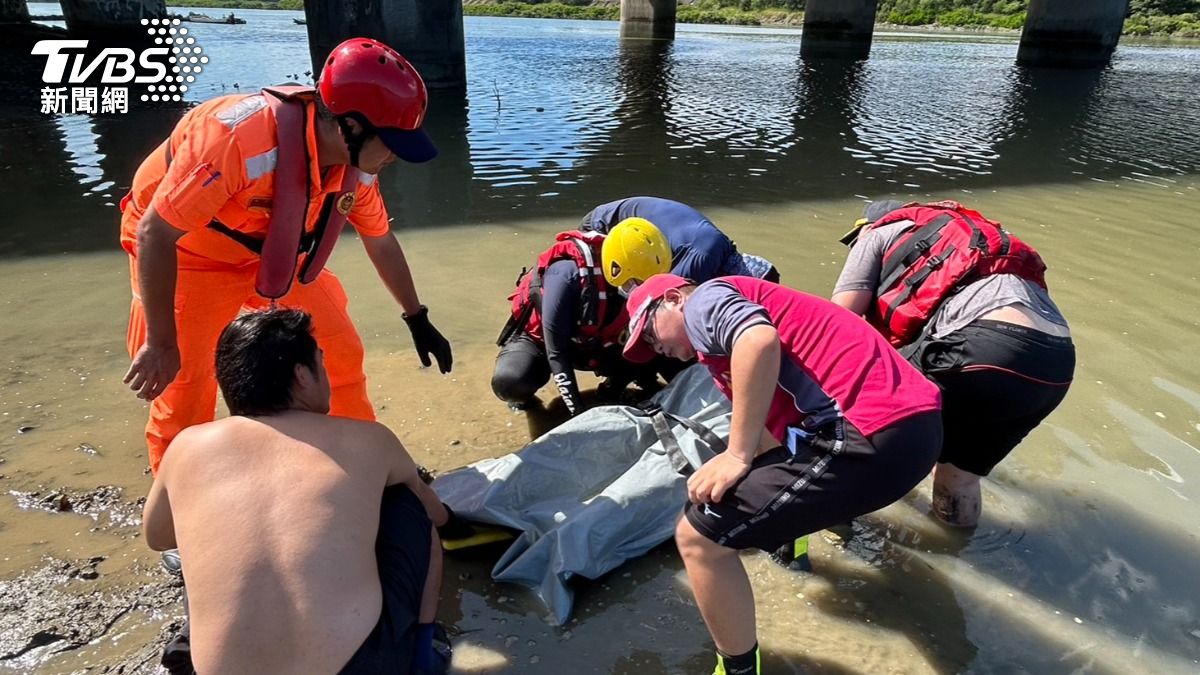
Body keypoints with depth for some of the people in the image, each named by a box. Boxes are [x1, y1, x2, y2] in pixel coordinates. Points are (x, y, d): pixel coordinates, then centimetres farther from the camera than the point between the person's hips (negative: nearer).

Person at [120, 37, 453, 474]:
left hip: (272, 253, 6)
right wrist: (162, 344, -25)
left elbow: (381, 242, 1)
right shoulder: (238, 137, -38)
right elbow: (154, 234, -30)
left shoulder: (357, 161, -16)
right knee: (183, 394, -6)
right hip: (182, 251, -5)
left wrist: (417, 319, 8)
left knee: (342, 353, 2)